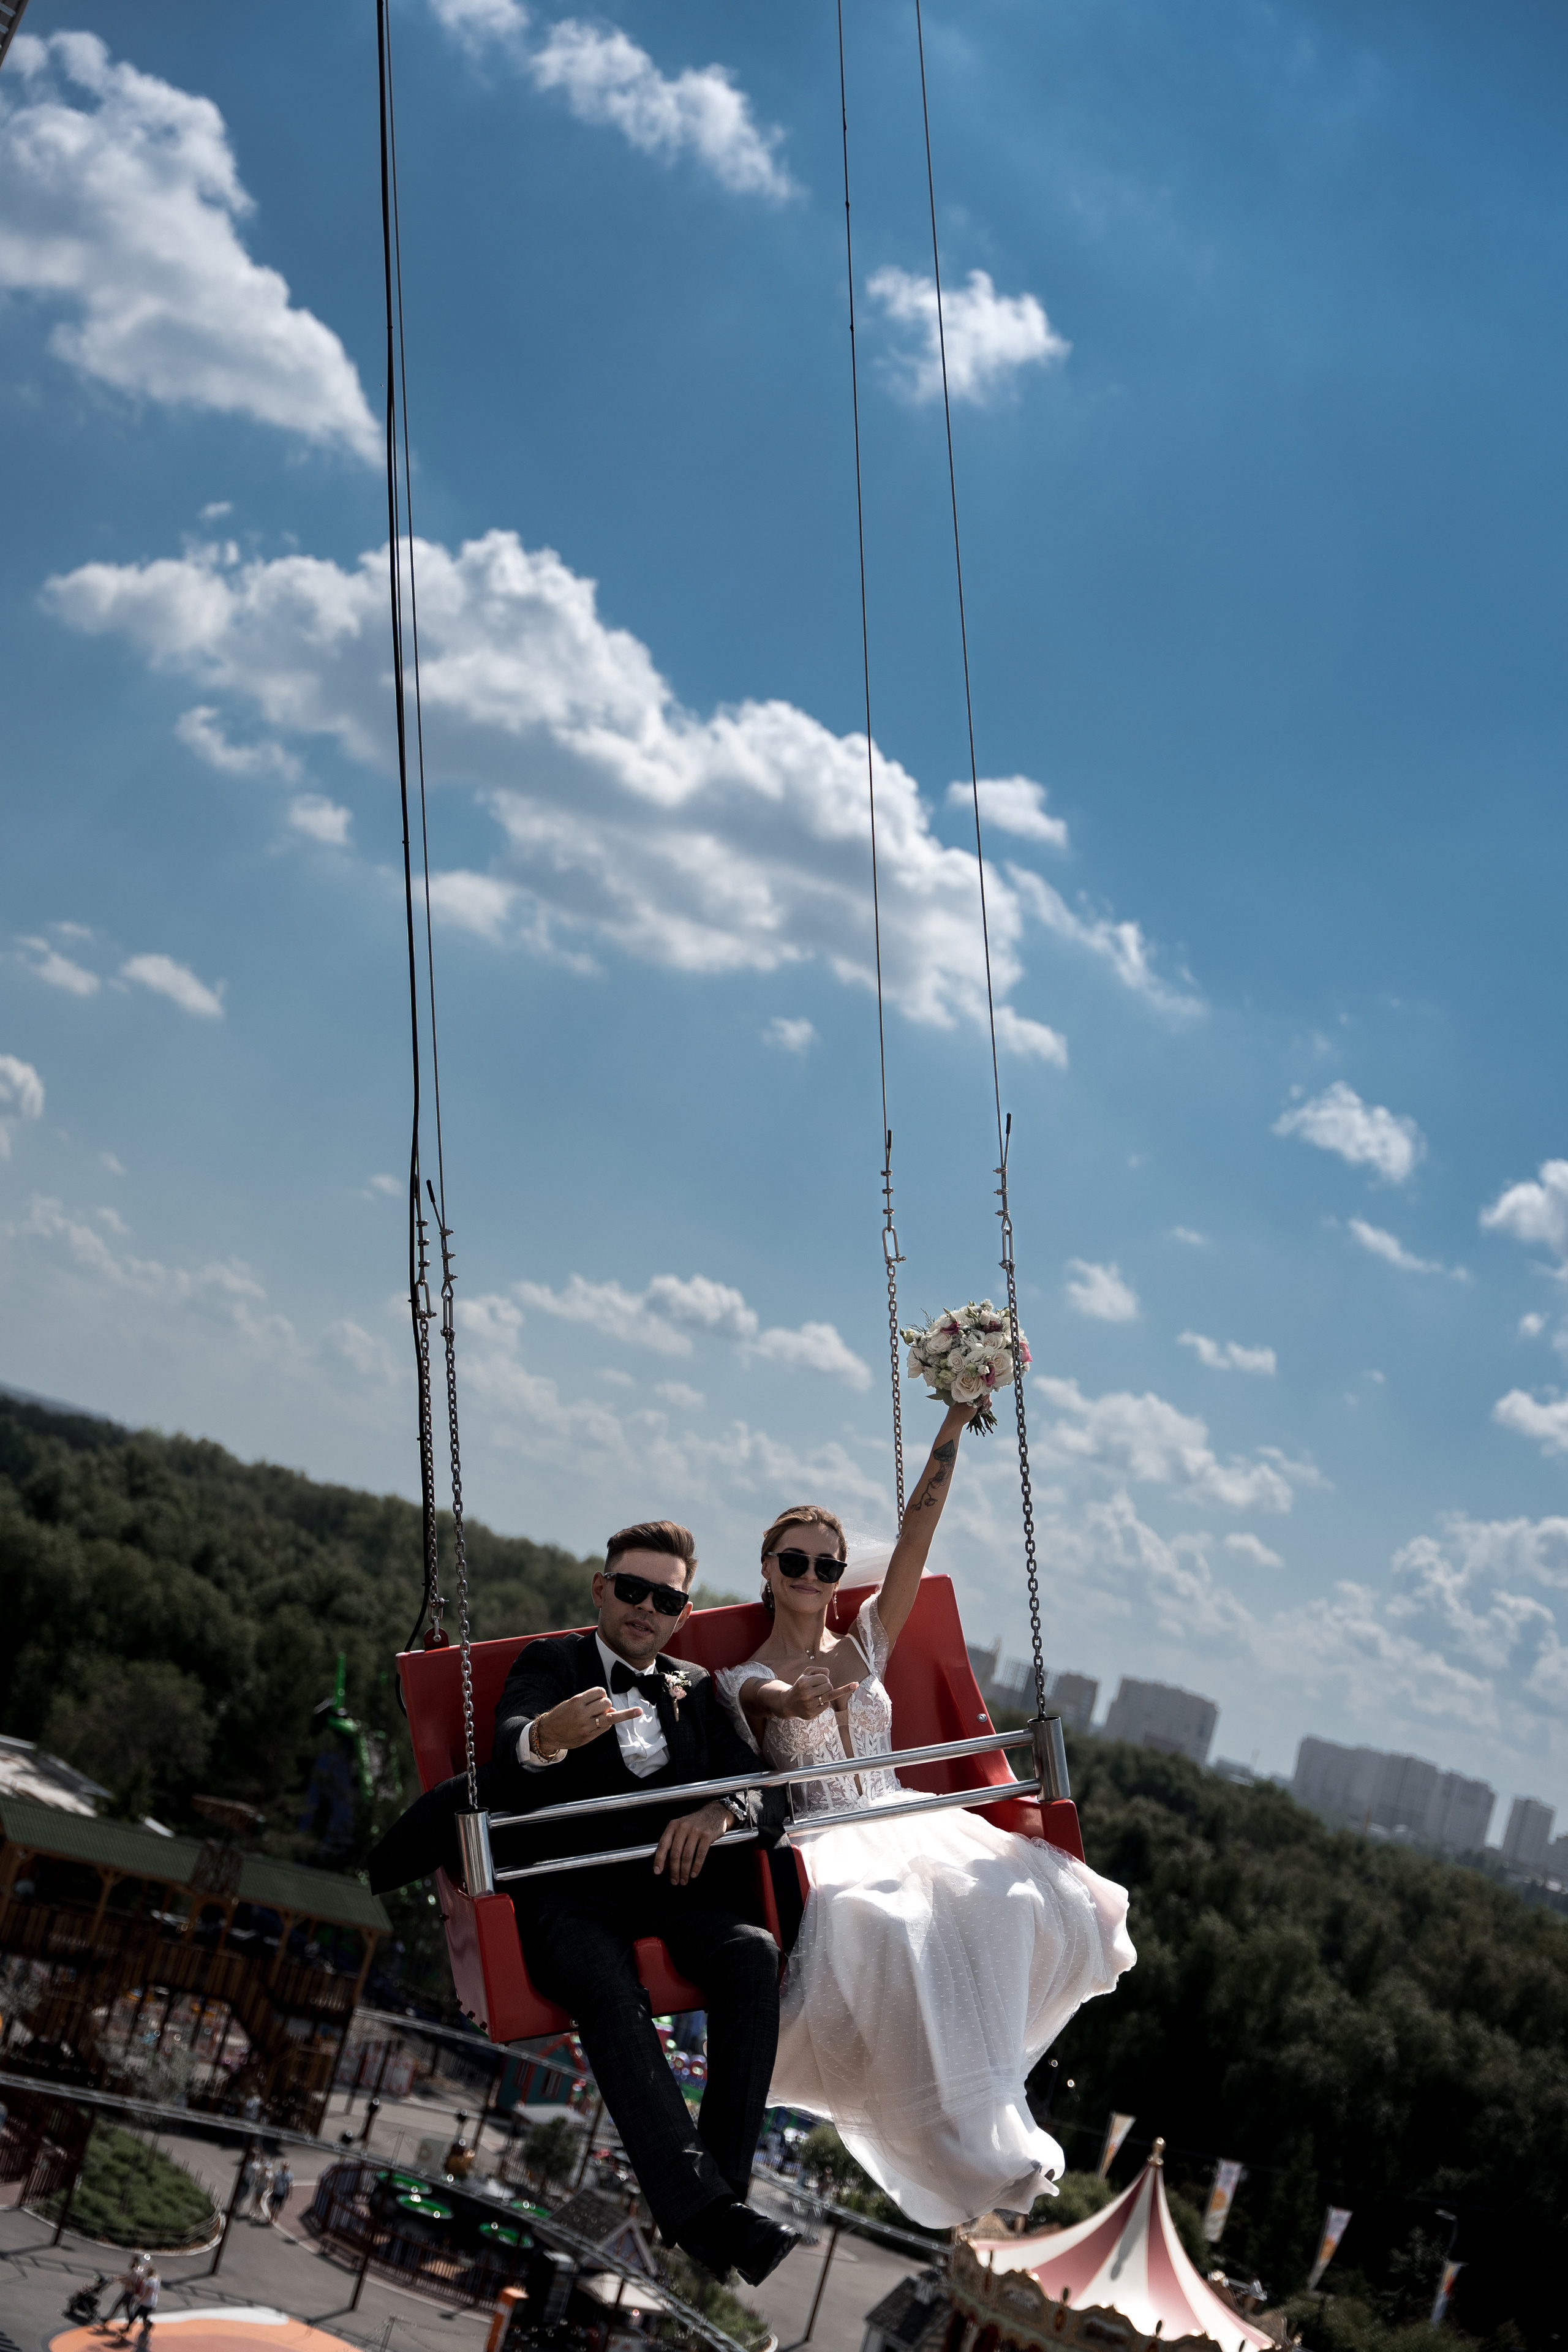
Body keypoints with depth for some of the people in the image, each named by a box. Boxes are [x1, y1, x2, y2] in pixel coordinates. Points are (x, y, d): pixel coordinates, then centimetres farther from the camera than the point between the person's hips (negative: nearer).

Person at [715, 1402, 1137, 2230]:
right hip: (820, 1846, -4)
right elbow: (776, 1698, -19)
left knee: (1005, 1897, -29)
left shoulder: (866, 1642, 17)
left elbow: (917, 1528, 8)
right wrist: (799, 1700, -45)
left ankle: (982, 2095, -16)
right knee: (879, 1924, -38)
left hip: (902, 1820, 4)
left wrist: (960, 1412, -1)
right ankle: (969, 2146, -33)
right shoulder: (743, 1680, 8)